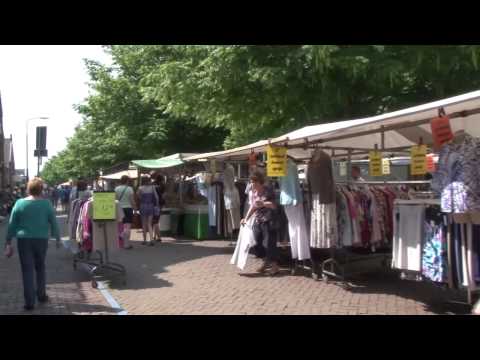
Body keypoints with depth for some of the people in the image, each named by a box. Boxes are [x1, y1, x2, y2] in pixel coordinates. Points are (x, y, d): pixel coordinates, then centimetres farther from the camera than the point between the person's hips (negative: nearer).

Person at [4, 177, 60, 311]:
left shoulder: (20, 203, -5)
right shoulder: (46, 204, -5)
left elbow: (12, 223, -1)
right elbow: (53, 222, 0)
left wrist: (9, 240, 8)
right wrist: (57, 238, 12)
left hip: (24, 240, -1)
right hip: (41, 239, 1)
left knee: (27, 270, 3)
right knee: (40, 267, 20)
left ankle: (29, 301, 2)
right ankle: (41, 295, 26)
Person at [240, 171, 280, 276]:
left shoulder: (268, 191, -10)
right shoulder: (252, 193, 5)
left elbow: (274, 206, -14)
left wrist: (263, 203, -28)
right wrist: (246, 218, 7)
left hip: (268, 221, -6)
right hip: (257, 221, 6)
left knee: (269, 243, -6)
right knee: (256, 243, 8)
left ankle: (274, 265, 8)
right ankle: (266, 261, 29)